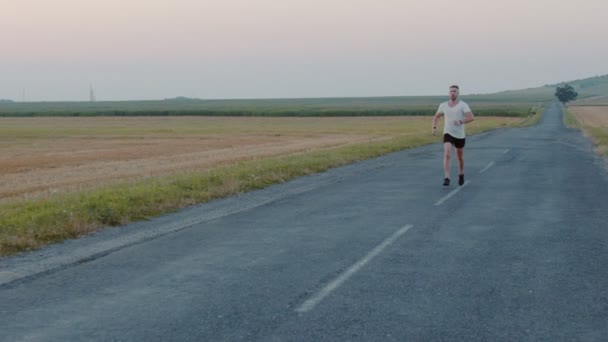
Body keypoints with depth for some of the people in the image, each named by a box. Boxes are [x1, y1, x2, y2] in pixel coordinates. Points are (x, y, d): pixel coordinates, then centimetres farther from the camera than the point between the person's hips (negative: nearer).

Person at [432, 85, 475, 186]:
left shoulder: (463, 105, -8)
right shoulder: (443, 105, 3)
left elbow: (472, 117, -20)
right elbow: (436, 117, 19)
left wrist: (461, 122, -36)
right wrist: (434, 128, 2)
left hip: (460, 135, -1)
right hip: (448, 134, 1)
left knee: (460, 157, 17)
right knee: (447, 154, -22)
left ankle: (461, 174, 45)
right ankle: (447, 178, -26)